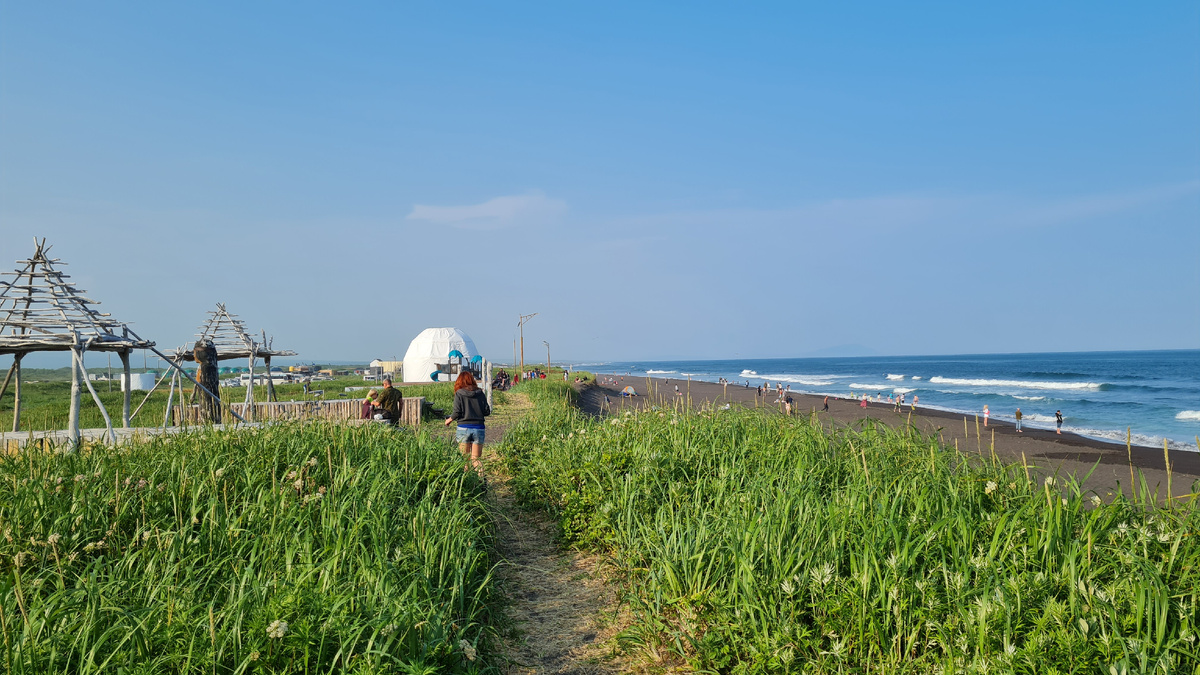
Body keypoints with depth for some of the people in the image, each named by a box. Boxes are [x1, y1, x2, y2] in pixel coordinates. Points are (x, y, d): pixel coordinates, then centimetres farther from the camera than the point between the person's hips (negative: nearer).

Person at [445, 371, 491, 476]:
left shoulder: (459, 394, -2)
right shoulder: (480, 393, 4)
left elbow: (457, 412, -7)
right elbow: (487, 411, 4)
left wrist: (449, 420, 11)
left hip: (463, 428, -2)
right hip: (478, 428, 2)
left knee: (465, 458, 9)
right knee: (475, 458, 5)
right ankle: (481, 474, -20)